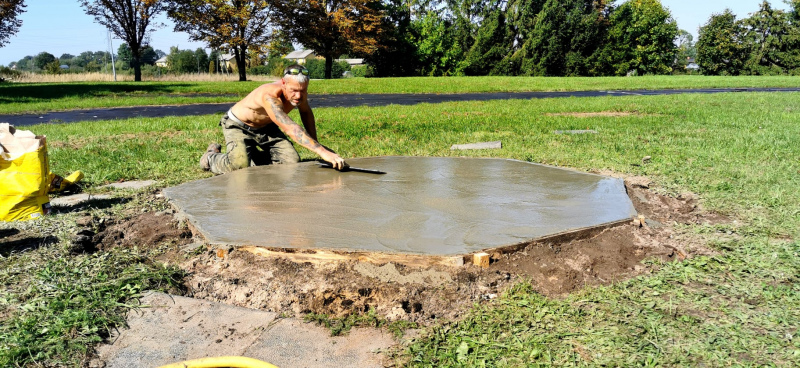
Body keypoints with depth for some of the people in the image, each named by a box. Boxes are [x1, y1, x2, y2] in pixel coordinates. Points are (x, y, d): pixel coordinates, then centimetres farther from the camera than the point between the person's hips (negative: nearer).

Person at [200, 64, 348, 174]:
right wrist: (322, 151, -61)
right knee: (239, 164, -28)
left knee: (292, 161, -7)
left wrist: (315, 142, 1)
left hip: (265, 127, 6)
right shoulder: (270, 95, -41)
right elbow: (290, 128, -53)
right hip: (237, 125, -6)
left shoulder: (300, 93, -18)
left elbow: (306, 112, 7)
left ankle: (252, 154, 18)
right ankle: (211, 157, 7)